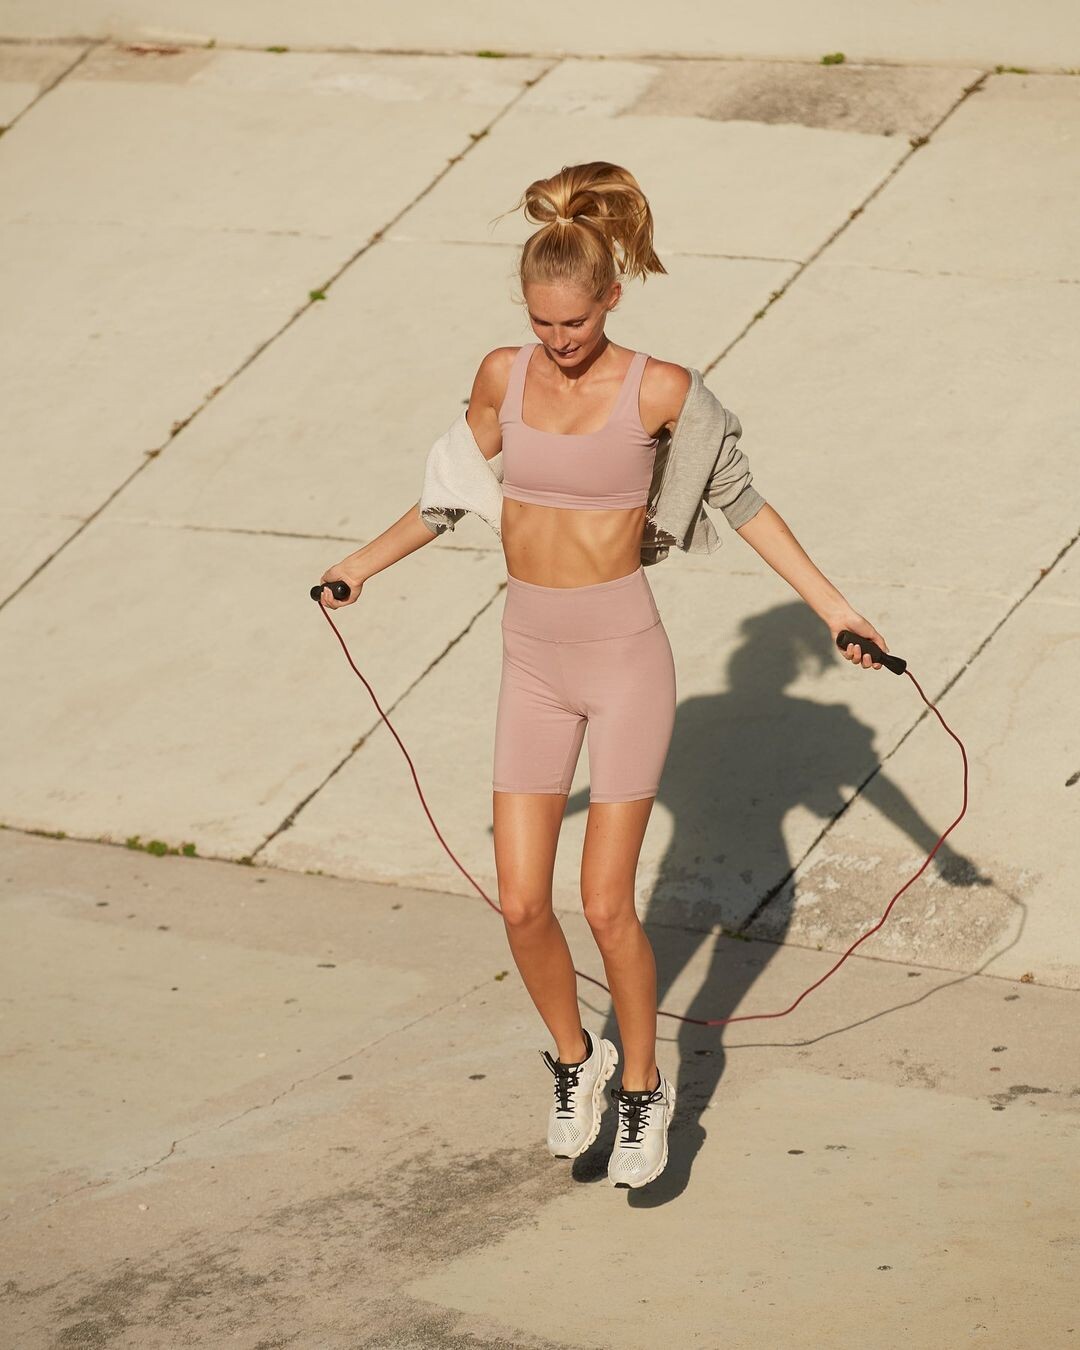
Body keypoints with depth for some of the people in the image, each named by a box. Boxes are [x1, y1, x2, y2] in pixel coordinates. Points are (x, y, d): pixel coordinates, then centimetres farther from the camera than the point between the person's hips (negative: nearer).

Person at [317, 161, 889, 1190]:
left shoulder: (658, 391, -10)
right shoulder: (504, 376, 0)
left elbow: (741, 503, 0)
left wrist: (834, 610, -2)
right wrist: (366, 562, 24)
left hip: (625, 658, -4)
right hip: (533, 664, 4)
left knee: (606, 904, -3)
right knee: (522, 905, 1)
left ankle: (643, 1089, 19)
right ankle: (574, 1059, 28)